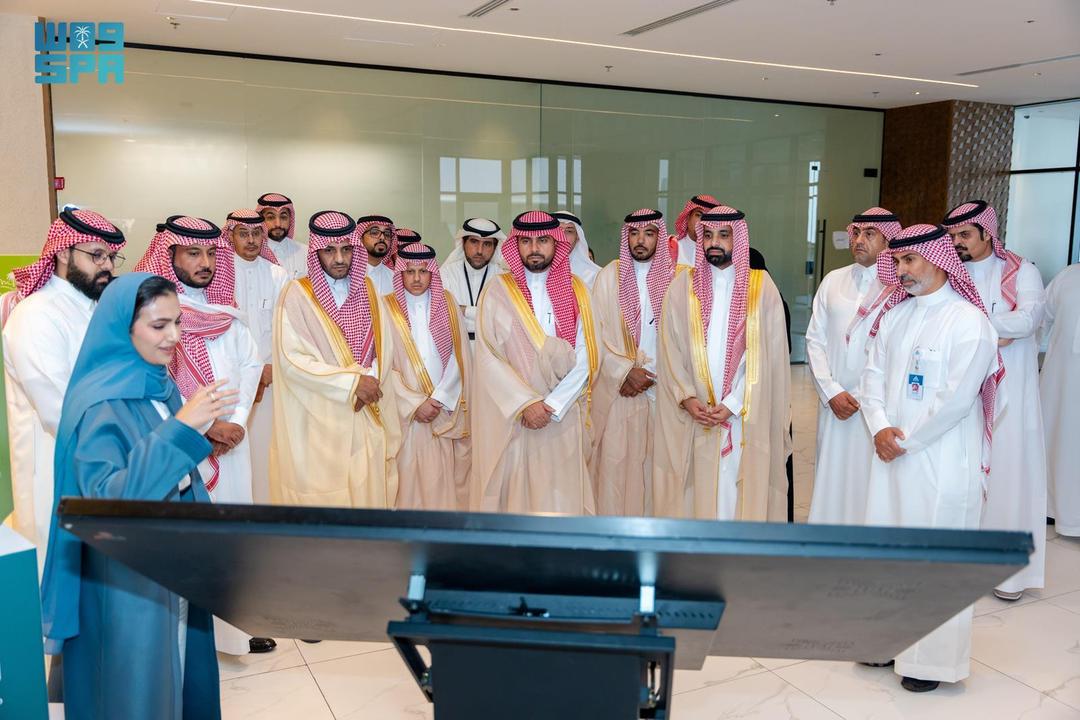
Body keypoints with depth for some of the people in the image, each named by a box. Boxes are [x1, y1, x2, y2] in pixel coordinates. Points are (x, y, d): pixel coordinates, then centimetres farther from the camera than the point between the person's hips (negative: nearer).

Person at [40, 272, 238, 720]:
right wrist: (180, 428, -35)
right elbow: (107, 497, -30)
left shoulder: (160, 384, 2)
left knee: (181, 665, 19)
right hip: (126, 574, -7)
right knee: (136, 682, 8)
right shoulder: (99, 403, -20)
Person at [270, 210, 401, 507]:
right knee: (323, 496, 1)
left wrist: (370, 381, -13)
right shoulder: (298, 295, -7)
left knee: (367, 490, 7)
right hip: (320, 420, -4)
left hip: (366, 417, 4)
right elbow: (292, 359, -14)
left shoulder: (366, 289, 8)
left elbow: (384, 347, 5)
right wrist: (352, 382, -16)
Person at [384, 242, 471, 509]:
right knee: (409, 478, -1)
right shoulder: (386, 308, 0)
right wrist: (416, 403, -11)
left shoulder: (448, 304, 6)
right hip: (405, 414, -2)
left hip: (447, 411, 2)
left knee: (445, 479, 3)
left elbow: (458, 357, 2)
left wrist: (440, 398, -10)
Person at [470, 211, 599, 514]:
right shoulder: (498, 290, 2)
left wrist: (552, 405, -10)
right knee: (512, 497, 2)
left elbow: (586, 358, 0)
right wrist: (525, 403, -15)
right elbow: (488, 356, -6)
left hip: (562, 418, 1)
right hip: (509, 418, -1)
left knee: (561, 497, 1)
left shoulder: (575, 289, 6)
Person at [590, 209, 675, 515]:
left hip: (659, 389, 0)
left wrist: (649, 373, -9)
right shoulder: (609, 275, 4)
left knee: (653, 460, 2)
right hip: (616, 389, 0)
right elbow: (598, 333, 0)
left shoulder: (674, 278, 3)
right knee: (615, 460, -1)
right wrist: (626, 372, -10)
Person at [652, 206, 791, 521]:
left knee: (740, 492, 1)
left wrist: (733, 404, -12)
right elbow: (670, 348, 3)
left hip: (746, 418, -1)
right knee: (696, 492, 3)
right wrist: (687, 398, -10)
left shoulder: (761, 286, 2)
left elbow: (766, 355, -3)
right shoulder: (683, 285, 6)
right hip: (693, 416, 1)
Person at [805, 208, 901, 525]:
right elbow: (814, 340, 9)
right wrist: (831, 392, -1)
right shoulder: (833, 281, 10)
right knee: (831, 478, 9)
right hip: (834, 402, 4)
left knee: (869, 481, 0)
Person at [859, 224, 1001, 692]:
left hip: (942, 459, -6)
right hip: (891, 454, 6)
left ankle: (932, 659, 15)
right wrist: (880, 428, -7)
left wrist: (906, 441, -11)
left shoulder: (968, 321, -11)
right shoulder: (894, 315, 8)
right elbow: (873, 376, 8)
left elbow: (957, 398, -16)